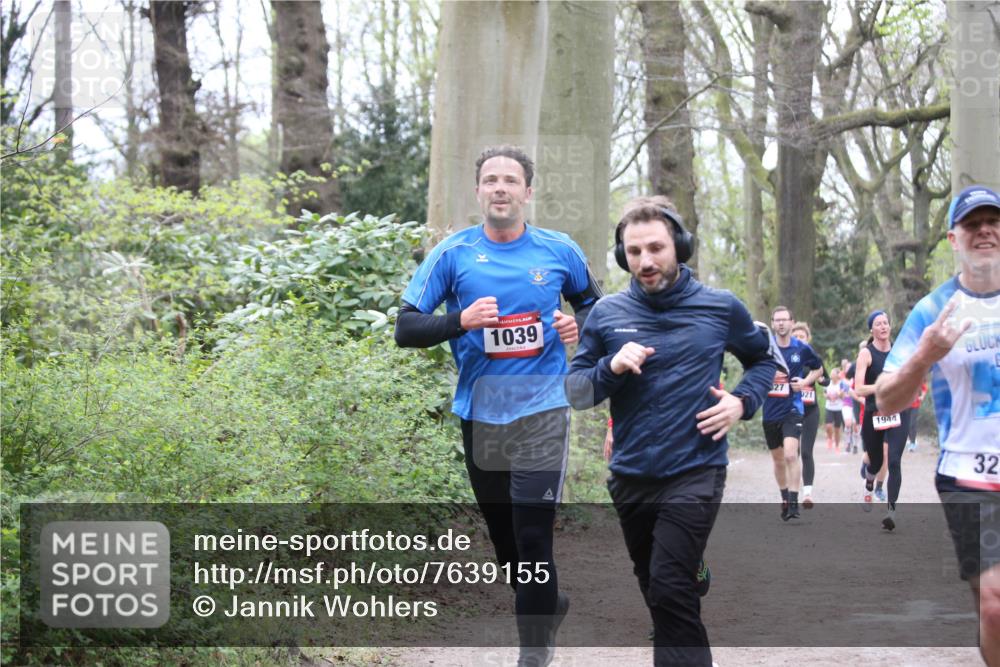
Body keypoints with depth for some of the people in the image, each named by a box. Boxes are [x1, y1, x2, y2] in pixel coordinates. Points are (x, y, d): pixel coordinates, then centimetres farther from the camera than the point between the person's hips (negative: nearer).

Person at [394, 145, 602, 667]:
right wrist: (460, 320, -21)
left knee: (533, 536, -12)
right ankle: (547, 605, 40)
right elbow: (406, 329, -4)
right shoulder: (453, 253, -2)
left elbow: (591, 301, 21)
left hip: (541, 412, -2)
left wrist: (578, 325, -2)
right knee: (503, 535, 14)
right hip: (480, 414, 2)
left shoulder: (559, 251, 2)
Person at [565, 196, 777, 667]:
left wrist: (742, 401, -4)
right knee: (658, 595, 18)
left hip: (695, 473, -3)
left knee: (671, 592, -16)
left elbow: (763, 359, 15)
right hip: (630, 477, 3)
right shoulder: (607, 313, 0)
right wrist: (611, 368, -17)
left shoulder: (721, 308, -2)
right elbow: (574, 391, 2)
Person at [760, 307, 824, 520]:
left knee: (791, 454, -20)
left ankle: (794, 502, -17)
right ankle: (785, 500, 31)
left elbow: (818, 368, 16)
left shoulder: (802, 348, -1)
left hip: (793, 409, -2)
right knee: (778, 459, 14)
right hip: (770, 410, 3)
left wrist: (805, 381, -3)